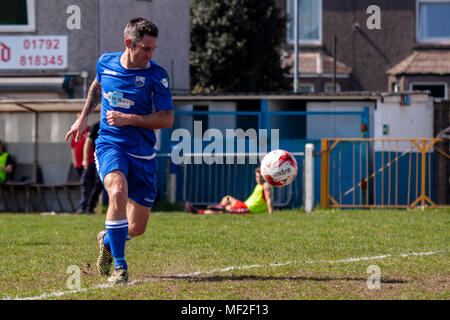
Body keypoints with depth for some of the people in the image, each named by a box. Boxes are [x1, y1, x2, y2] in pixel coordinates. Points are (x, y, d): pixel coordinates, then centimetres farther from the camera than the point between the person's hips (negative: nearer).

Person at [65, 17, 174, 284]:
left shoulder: (156, 76, -8)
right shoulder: (106, 62, 1)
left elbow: (167, 119, -10)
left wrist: (128, 119, -19)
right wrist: (83, 118, 21)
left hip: (142, 152, 0)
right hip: (109, 144, 0)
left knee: (137, 228, 2)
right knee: (118, 192, -33)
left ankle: (108, 238, 40)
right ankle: (120, 267, -25)